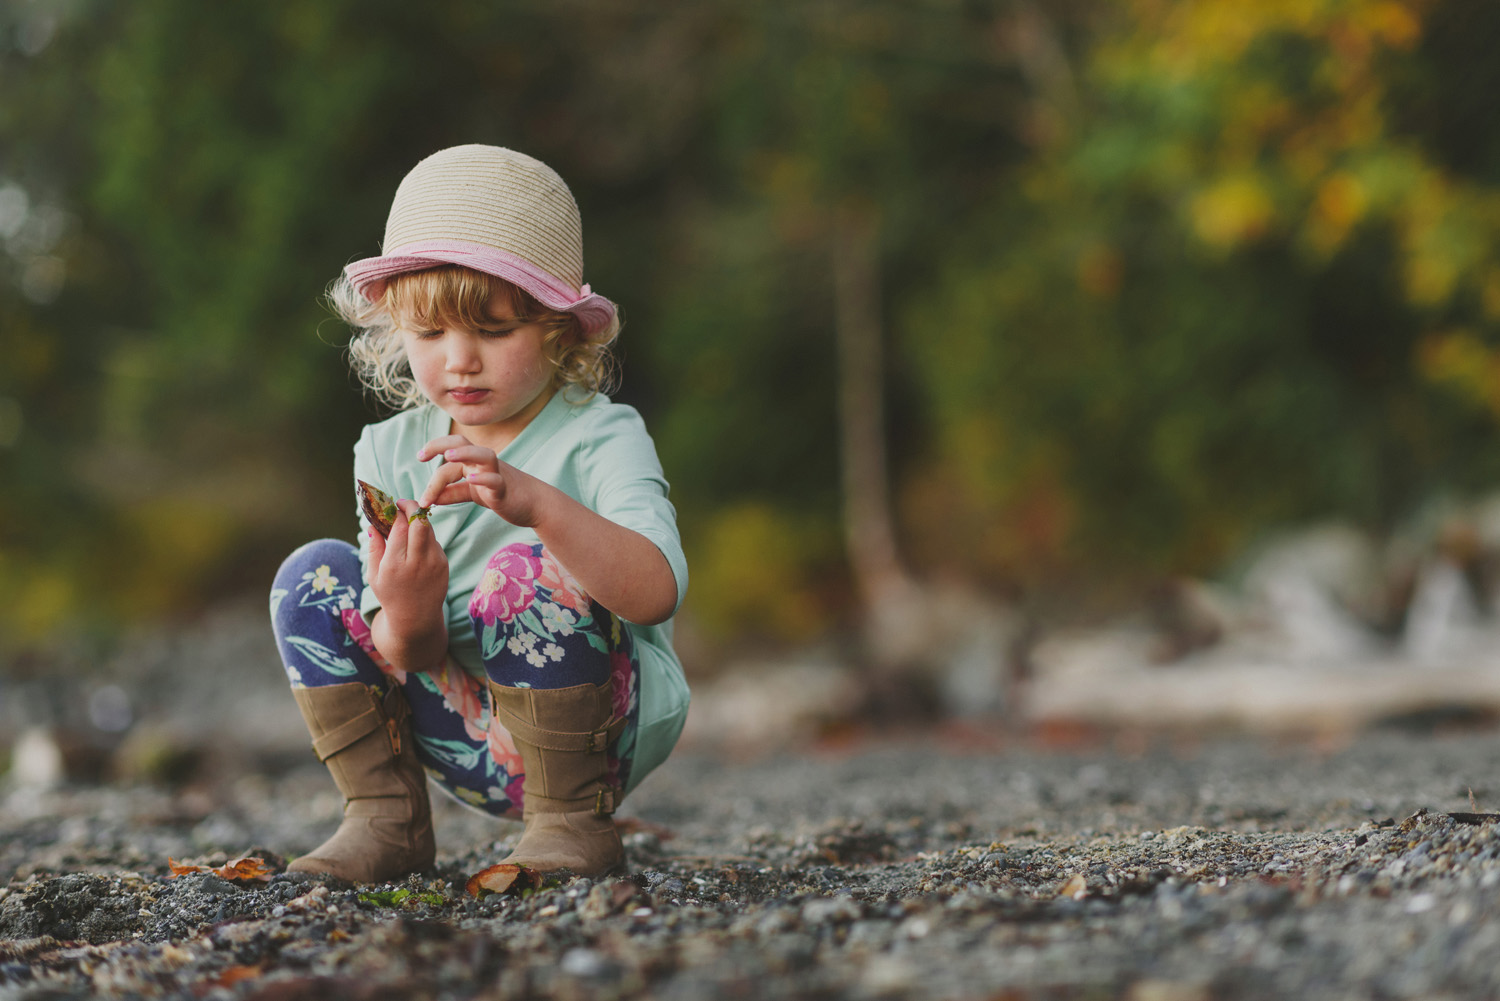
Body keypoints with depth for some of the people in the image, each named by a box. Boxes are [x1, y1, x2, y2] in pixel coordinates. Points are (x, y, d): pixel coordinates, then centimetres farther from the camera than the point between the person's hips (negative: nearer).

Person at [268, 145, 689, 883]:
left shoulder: (601, 437, -11)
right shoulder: (391, 451, 3)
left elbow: (656, 592, -30)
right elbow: (405, 658, -4)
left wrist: (535, 502, -44)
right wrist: (407, 627, -30)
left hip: (602, 724, -5)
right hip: (473, 746, 5)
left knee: (525, 573, -30)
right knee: (312, 576, -6)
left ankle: (572, 822, -16)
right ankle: (385, 817, -2)